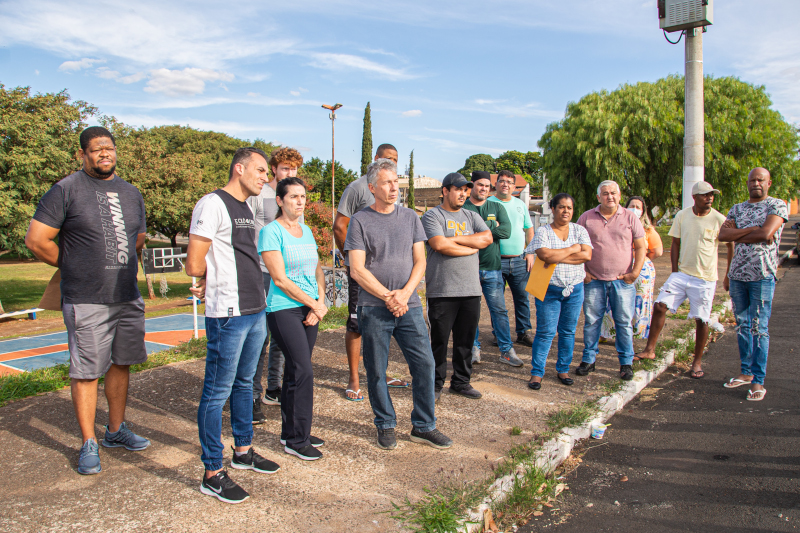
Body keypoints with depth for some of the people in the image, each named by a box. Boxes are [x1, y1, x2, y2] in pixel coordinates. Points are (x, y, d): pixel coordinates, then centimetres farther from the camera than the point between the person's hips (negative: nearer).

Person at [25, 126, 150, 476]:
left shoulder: (131, 193, 12)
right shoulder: (66, 190, -6)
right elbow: (36, 240, -6)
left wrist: (123, 267, 15)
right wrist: (73, 266, 2)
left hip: (128, 297, 6)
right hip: (86, 302, -5)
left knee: (121, 364, 13)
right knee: (86, 371, 0)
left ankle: (116, 430, 28)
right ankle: (88, 443, 12)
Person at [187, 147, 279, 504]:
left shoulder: (247, 209, 17)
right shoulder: (213, 204, -12)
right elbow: (194, 266, -14)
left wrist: (209, 282, 9)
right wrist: (211, 282, 6)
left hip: (256, 311, 9)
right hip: (228, 314, -9)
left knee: (244, 383, 19)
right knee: (218, 392, 0)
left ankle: (243, 451, 34)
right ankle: (212, 474, 10)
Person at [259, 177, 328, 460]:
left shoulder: (306, 231, 14)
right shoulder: (271, 231, -8)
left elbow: (317, 271, 17)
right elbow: (280, 279, -12)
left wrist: (321, 302, 0)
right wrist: (314, 304, -9)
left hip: (310, 309, 7)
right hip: (284, 309, -7)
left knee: (295, 372, 11)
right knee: (303, 371, -10)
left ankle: (290, 432, 22)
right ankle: (297, 440, 2)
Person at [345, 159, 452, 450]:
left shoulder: (410, 217, 9)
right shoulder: (360, 221, -1)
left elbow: (420, 262, 7)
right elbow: (357, 270, -6)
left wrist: (405, 293, -8)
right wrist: (388, 298, -11)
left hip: (409, 306, 3)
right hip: (374, 308, -3)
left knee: (425, 363, 1)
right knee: (376, 370, 6)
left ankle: (423, 426, 16)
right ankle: (385, 426, 24)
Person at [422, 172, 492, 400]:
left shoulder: (472, 216, 17)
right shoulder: (433, 216, -1)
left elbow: (487, 238, 0)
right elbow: (439, 245, -16)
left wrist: (455, 239, -8)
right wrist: (472, 247, -4)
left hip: (471, 290, 5)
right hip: (442, 291, -5)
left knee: (466, 341, 11)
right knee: (439, 341, 2)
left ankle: (461, 381, 24)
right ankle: (435, 384, 16)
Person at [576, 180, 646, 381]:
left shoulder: (630, 217, 4)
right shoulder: (587, 217, 4)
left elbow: (640, 247, 5)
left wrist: (635, 272, -5)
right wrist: (581, 272, -1)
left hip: (622, 281, 0)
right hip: (593, 280, 0)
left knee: (624, 322, 4)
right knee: (591, 321, 5)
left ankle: (626, 363, 15)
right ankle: (588, 360, 16)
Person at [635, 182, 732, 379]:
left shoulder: (719, 220, -6)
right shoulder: (682, 216, 2)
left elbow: (731, 246, 3)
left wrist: (729, 275, 3)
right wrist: (674, 271, 3)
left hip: (705, 278, -2)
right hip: (682, 273, 3)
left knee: (701, 319, 2)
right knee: (660, 305, -8)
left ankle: (697, 362, 18)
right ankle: (650, 350, 4)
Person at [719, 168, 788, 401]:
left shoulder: (777, 205, 0)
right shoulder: (737, 209, 14)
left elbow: (766, 235, -16)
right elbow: (722, 235, 0)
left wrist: (737, 235, -4)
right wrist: (752, 229, -11)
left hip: (762, 275, -5)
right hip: (737, 274, 5)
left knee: (759, 328, -4)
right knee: (742, 326, 12)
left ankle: (758, 381, 2)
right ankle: (746, 372, 23)